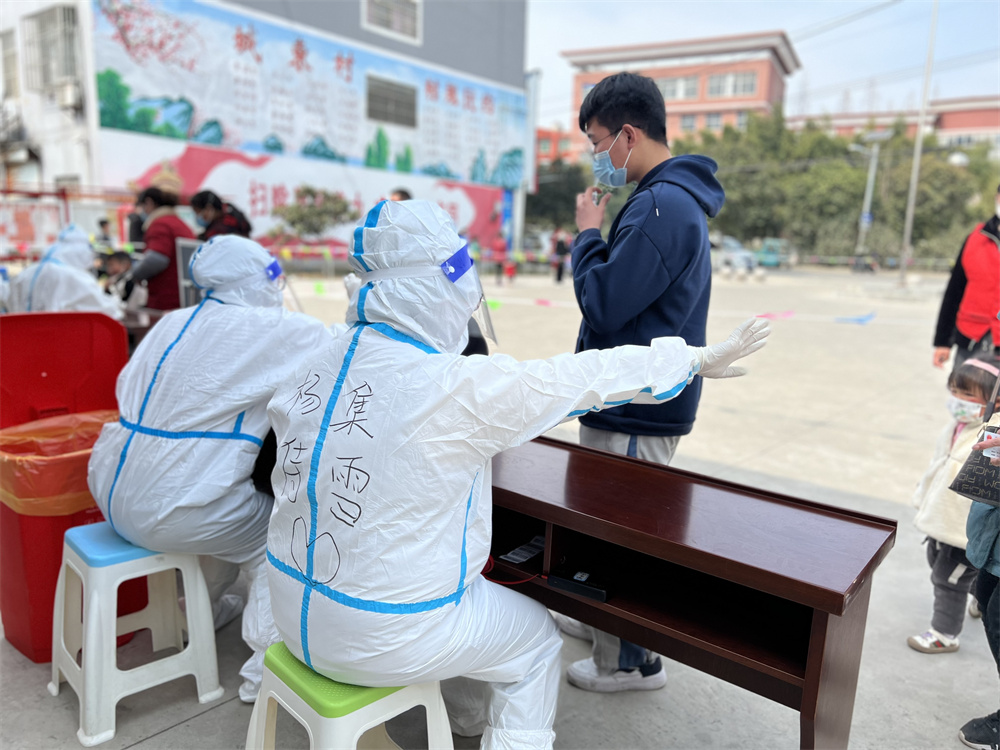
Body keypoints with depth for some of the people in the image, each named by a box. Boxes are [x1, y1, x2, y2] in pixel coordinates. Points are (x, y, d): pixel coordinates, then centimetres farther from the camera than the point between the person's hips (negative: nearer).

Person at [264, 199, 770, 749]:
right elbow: (584, 377, -17)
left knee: (471, 586, 31)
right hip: (380, 637, -7)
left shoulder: (316, 366, -6)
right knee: (535, 635, 18)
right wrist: (701, 358, -2)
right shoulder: (457, 388, -26)